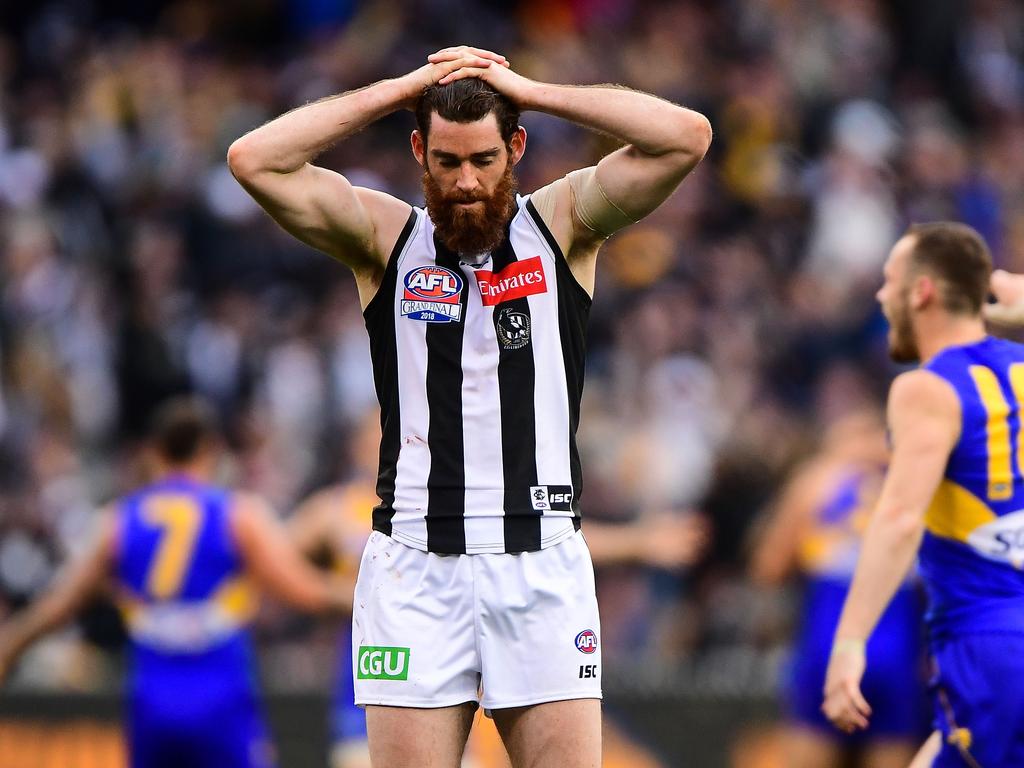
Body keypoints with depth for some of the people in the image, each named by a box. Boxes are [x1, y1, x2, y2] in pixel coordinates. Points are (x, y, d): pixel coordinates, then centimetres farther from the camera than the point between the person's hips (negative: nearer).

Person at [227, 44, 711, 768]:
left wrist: (529, 90, -4)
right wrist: (402, 89, -4)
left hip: (543, 562, 0)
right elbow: (255, 159, -6)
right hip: (415, 565, 0)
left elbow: (687, 137, -6)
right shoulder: (384, 235, 6)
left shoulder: (561, 226, 6)